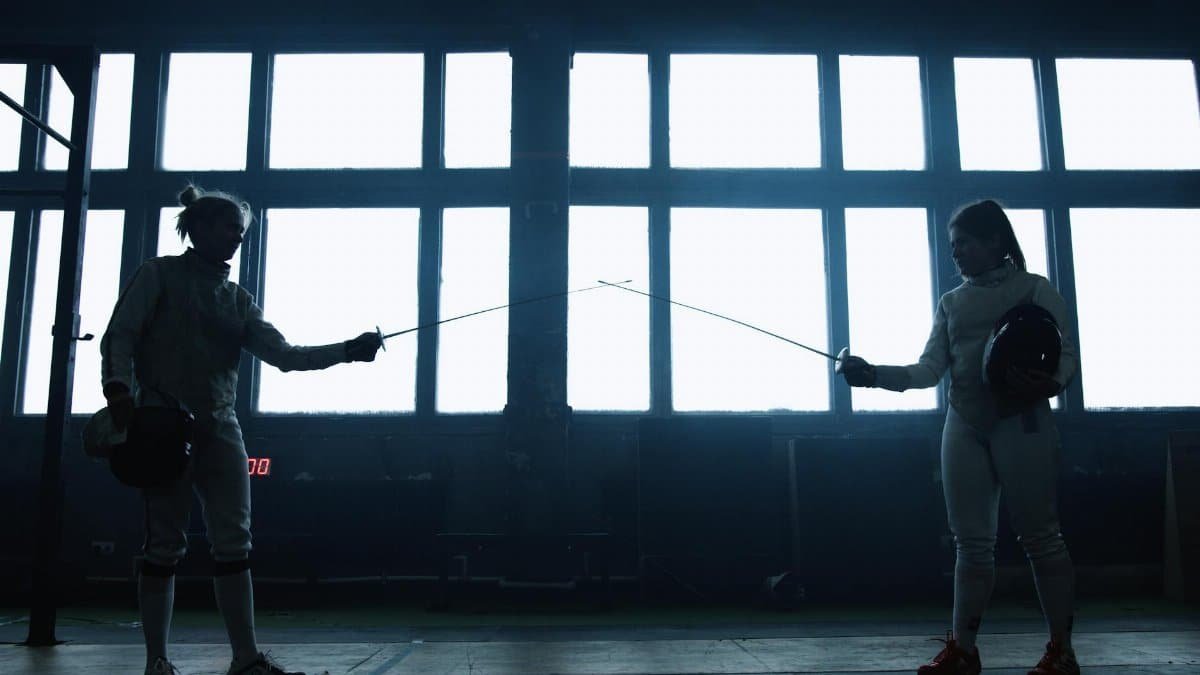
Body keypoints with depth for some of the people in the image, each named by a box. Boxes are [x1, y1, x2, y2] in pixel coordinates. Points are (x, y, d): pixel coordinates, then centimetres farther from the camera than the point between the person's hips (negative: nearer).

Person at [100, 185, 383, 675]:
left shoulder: (237, 299, 14)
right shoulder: (160, 275, 2)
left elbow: (283, 355, 4)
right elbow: (119, 336, -5)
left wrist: (346, 351, -9)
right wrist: (119, 390, -24)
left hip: (219, 426, 5)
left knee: (234, 542, -2)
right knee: (166, 543, -2)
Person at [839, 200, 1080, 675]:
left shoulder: (1034, 289, 2)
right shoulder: (951, 302, 14)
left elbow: (1067, 354, -5)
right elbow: (928, 371, 6)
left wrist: (1048, 383, -27)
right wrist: (873, 375, -11)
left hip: (1020, 422, -4)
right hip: (964, 426, 4)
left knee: (1039, 537, 0)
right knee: (971, 543, 6)